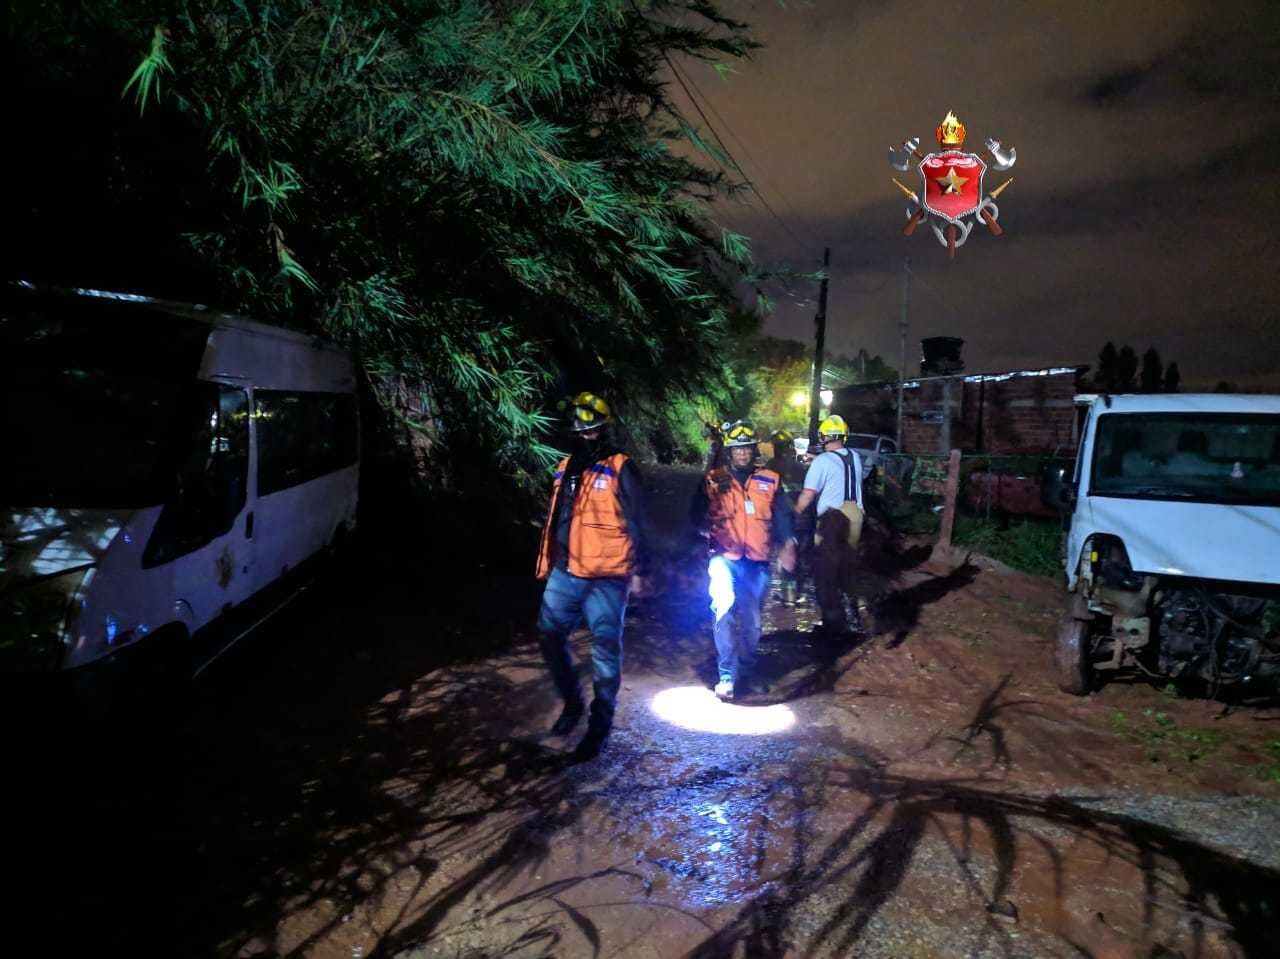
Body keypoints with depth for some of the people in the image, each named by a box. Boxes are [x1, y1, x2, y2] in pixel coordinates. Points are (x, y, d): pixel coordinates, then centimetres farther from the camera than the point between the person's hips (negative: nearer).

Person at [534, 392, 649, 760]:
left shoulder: (620, 468, -7)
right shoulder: (566, 467, 13)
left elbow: (636, 522, -8)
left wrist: (638, 569, -10)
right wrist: (548, 562, 21)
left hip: (606, 577, -6)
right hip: (565, 573, 7)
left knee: (605, 648, 2)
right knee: (550, 635, 10)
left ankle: (600, 723, 14)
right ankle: (572, 702, 29)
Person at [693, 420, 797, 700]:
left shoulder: (770, 481, 5)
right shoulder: (713, 479, 2)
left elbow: (782, 517, 5)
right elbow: (697, 514, -2)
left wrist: (787, 545, -12)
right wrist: (706, 527, -24)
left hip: (757, 563, 3)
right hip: (725, 558, -2)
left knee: (752, 620, 13)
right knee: (724, 608, -25)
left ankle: (746, 671, 38)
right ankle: (727, 675, -15)